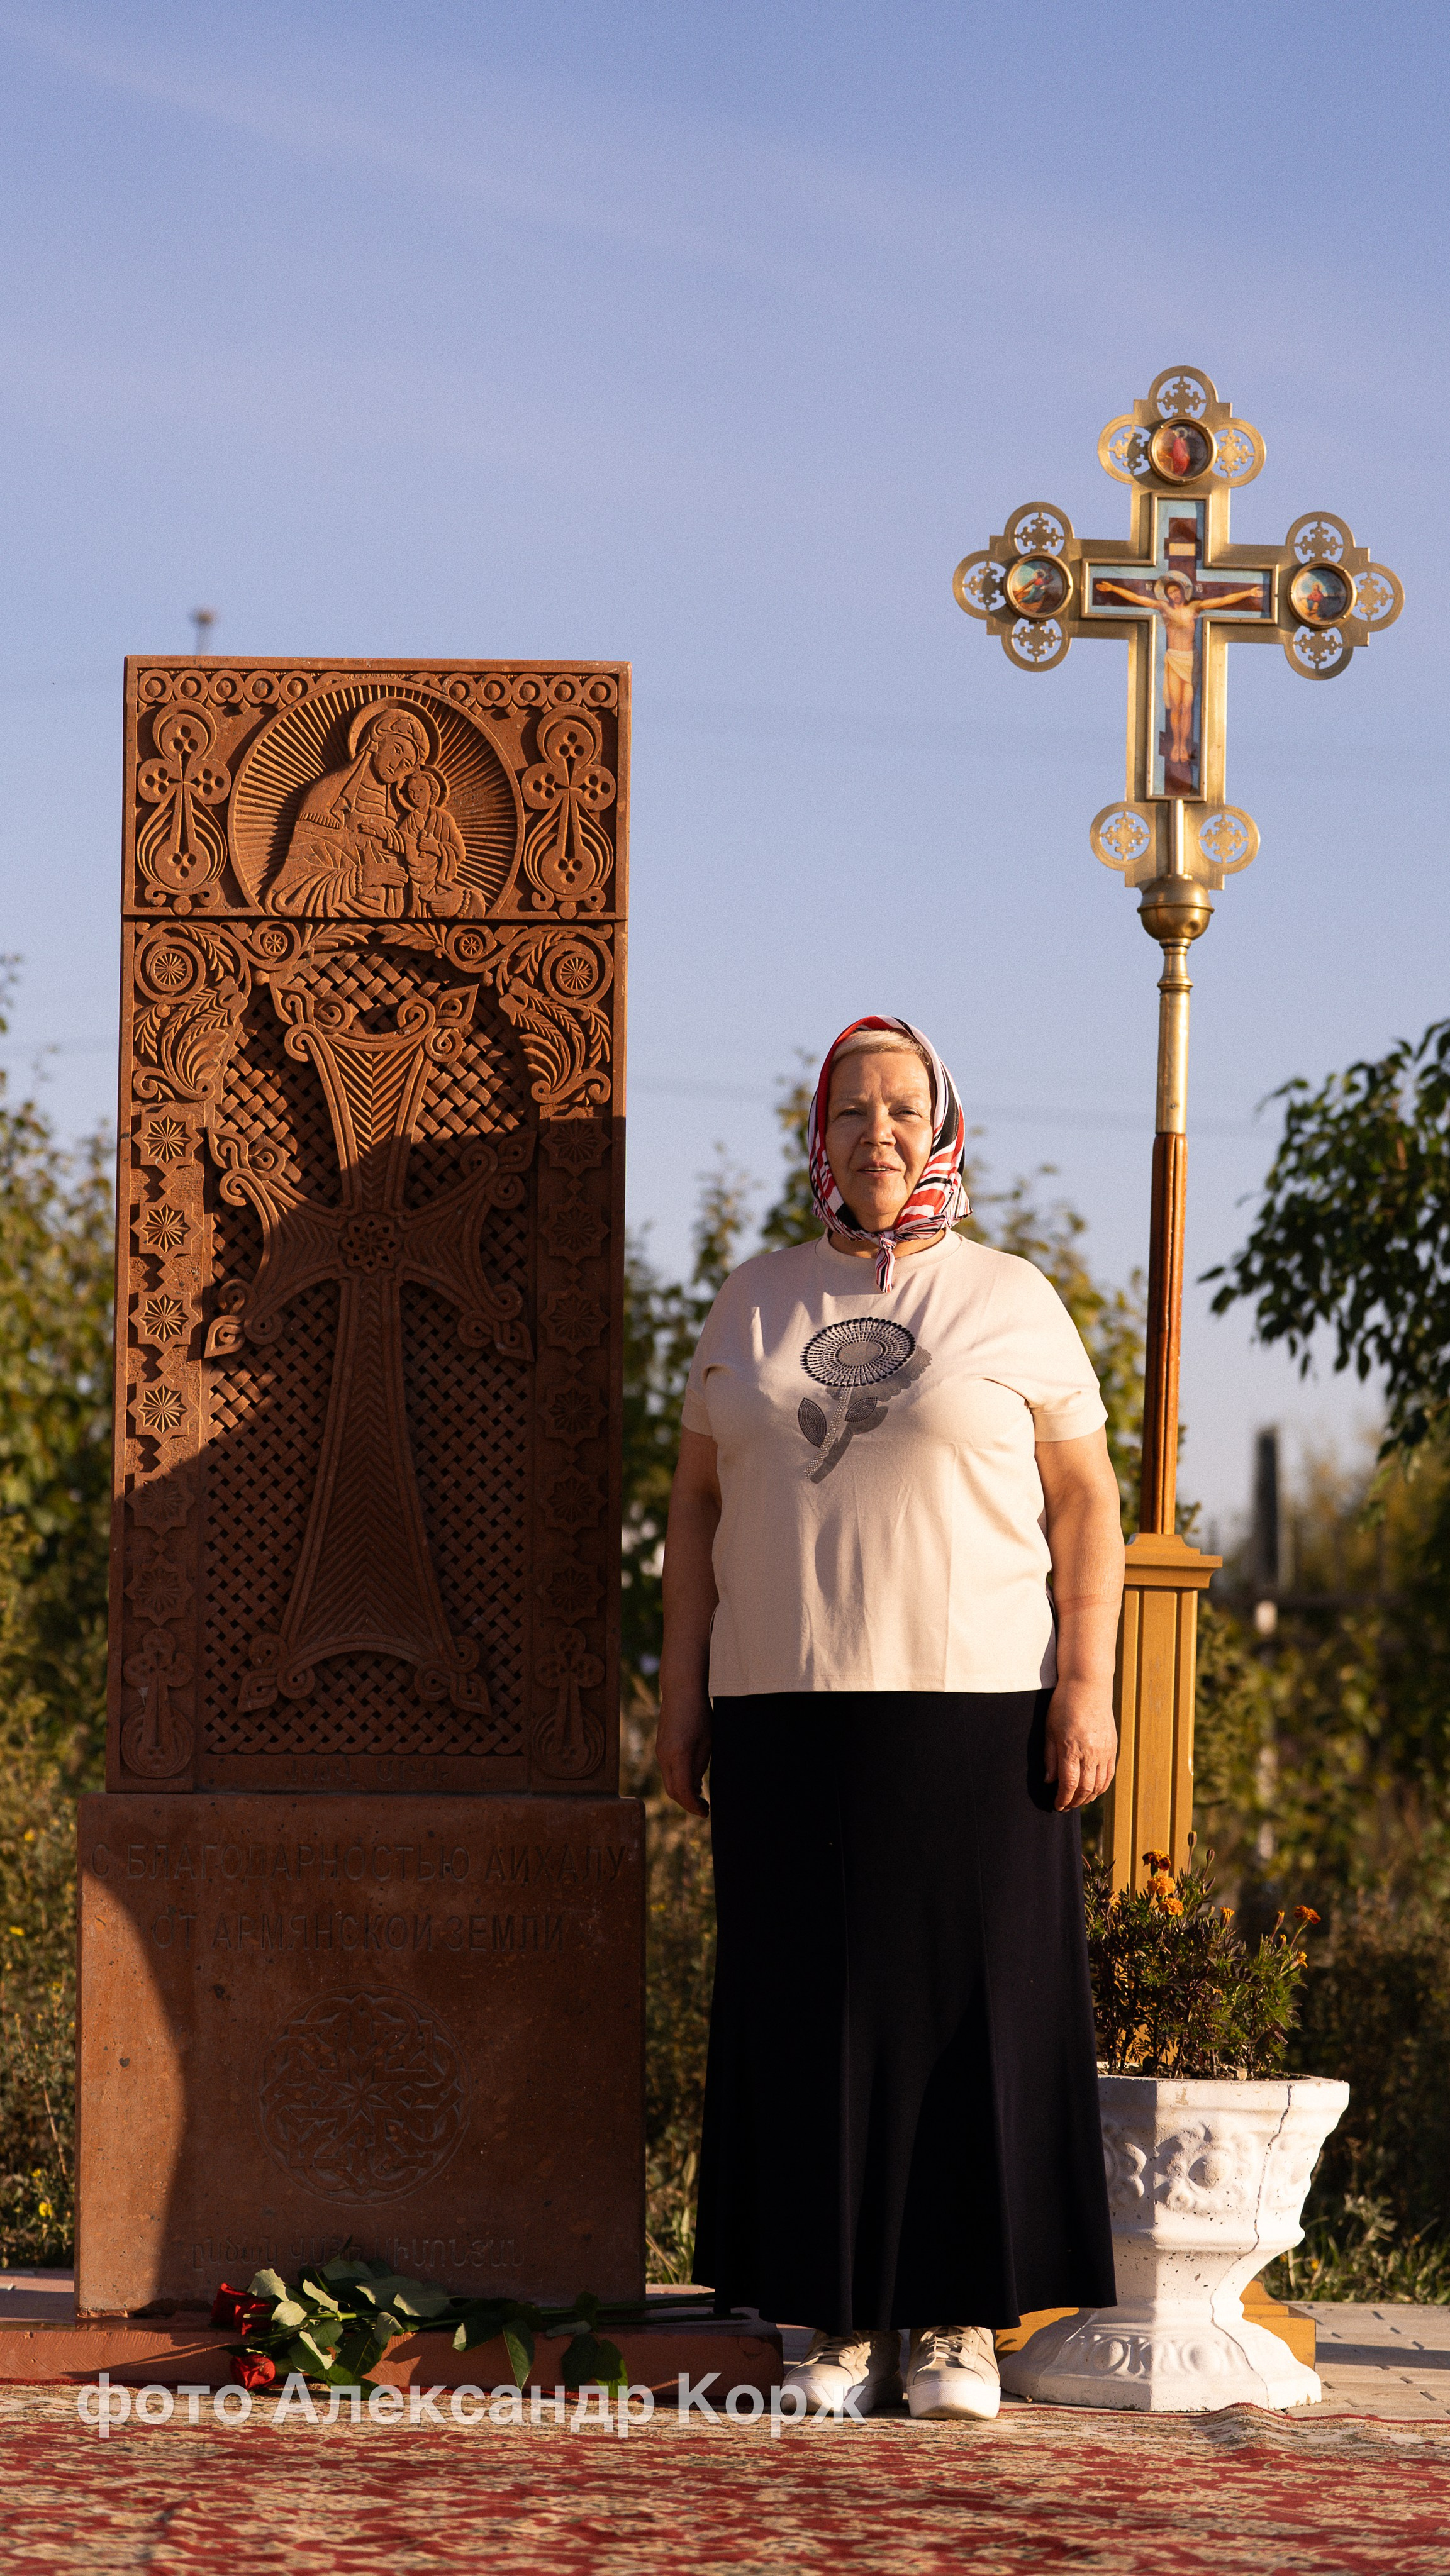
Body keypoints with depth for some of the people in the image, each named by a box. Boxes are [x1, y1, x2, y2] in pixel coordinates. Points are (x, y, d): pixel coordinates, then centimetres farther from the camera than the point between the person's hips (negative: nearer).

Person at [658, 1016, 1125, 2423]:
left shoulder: (1013, 1303, 3)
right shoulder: (756, 1301, 11)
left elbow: (1085, 1503, 1)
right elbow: (698, 1502, 12)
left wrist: (1086, 1685, -9)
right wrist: (682, 1690, 5)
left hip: (974, 1707, -2)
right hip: (791, 1714, 2)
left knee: (973, 2004, -2)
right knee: (810, 2015, 1)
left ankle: (961, 2323, 4)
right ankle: (841, 2322, 7)